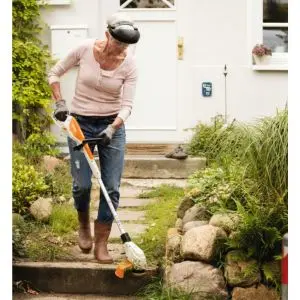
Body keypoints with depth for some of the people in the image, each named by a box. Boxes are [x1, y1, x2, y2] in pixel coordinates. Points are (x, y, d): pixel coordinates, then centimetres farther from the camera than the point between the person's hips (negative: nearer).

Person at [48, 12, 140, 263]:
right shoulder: (85, 49, -13)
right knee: (82, 184, -5)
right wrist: (60, 103, -11)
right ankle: (84, 225, 27)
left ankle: (101, 244, 5)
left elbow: (127, 105, -13)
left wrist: (112, 128, -29)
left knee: (112, 188, -5)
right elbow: (54, 73, 1)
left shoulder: (129, 64, -12)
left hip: (112, 125, 1)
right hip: (80, 123, -1)